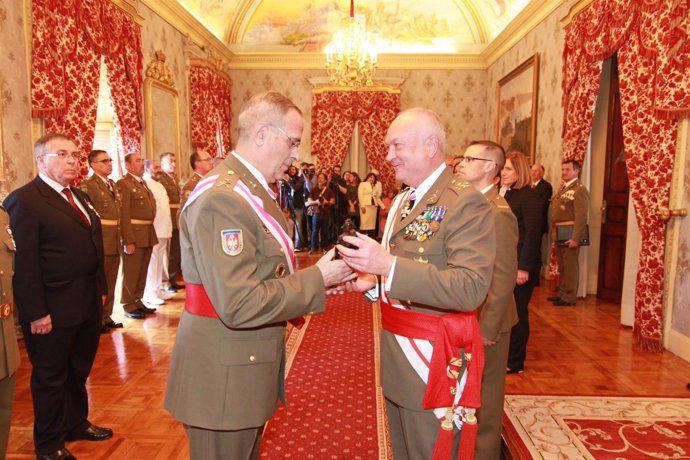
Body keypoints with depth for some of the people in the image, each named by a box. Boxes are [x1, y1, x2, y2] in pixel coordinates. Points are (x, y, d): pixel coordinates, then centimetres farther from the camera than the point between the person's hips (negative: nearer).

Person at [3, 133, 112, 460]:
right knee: (50, 377, 11)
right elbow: (24, 263, -17)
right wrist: (36, 313, -18)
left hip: (88, 304, 7)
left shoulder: (79, 197, 13)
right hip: (54, 310, -7)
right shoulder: (23, 200, -13)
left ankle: (77, 424, 40)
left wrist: (101, 289, 13)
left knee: (79, 372, 21)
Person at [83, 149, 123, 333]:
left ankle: (106, 317, 27)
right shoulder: (88, 185, -10)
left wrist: (120, 238, 12)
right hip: (100, 242, -7)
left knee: (111, 282, 15)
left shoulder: (112, 184, 14)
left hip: (115, 242, 7)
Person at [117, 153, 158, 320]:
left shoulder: (143, 183, 17)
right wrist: (128, 241, -21)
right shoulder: (123, 184, -9)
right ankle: (128, 306, 14)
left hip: (148, 235, 8)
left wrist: (151, 234, 10)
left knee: (142, 272, 15)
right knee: (131, 273, 2)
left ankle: (138, 301, 27)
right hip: (133, 236, -8)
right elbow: (123, 215, -16)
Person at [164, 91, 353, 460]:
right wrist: (316, 278, -20)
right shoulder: (222, 198, -24)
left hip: (247, 367, 9)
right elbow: (239, 305, -29)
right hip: (224, 376, -9)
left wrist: (317, 278, 2)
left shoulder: (252, 191, 9)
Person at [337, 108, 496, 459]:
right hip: (396, 359, 8)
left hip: (434, 360, -8)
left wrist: (388, 265, -34)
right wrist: (372, 283, 0)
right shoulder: (401, 201, 10)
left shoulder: (465, 202, -17)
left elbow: (470, 289, -27)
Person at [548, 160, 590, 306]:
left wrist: (576, 238, -22)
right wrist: (553, 232, 10)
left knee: (570, 266, -1)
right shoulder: (563, 188, 17)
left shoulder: (580, 190, -11)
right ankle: (562, 293, 27)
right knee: (561, 266, 16)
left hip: (569, 234, -9)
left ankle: (569, 297, 7)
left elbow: (581, 216, -18)